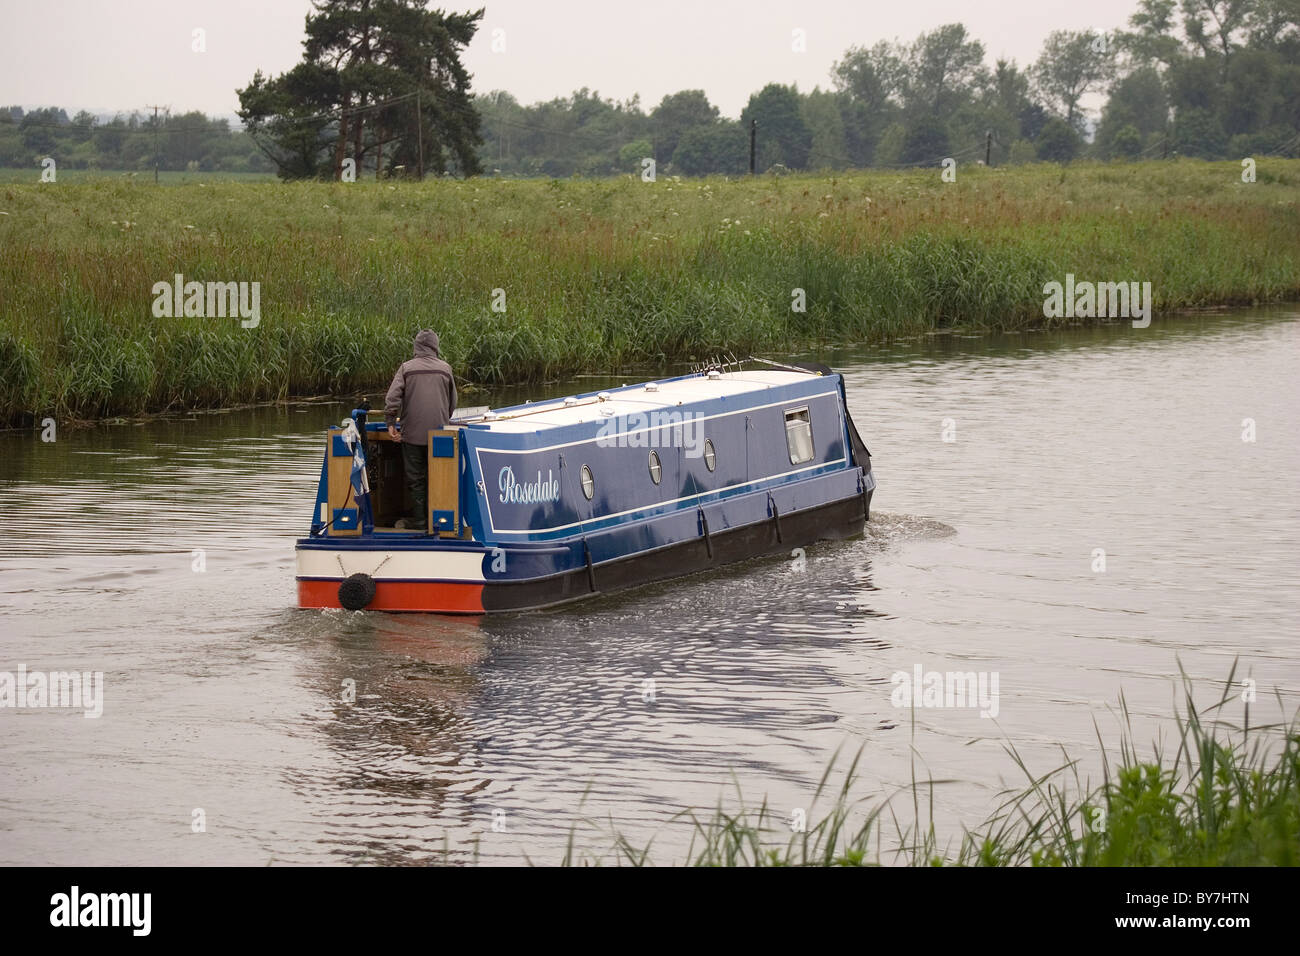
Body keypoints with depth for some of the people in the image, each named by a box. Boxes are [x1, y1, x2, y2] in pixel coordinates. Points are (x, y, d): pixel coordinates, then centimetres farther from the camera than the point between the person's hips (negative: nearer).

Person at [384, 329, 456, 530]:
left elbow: (392, 398, -10)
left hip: (412, 432, -1)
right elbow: (452, 403, 12)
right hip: (438, 431, 1)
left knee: (415, 477, 3)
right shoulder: (445, 369, 5)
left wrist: (391, 423, -5)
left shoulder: (406, 368, -1)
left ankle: (419, 520, 3)